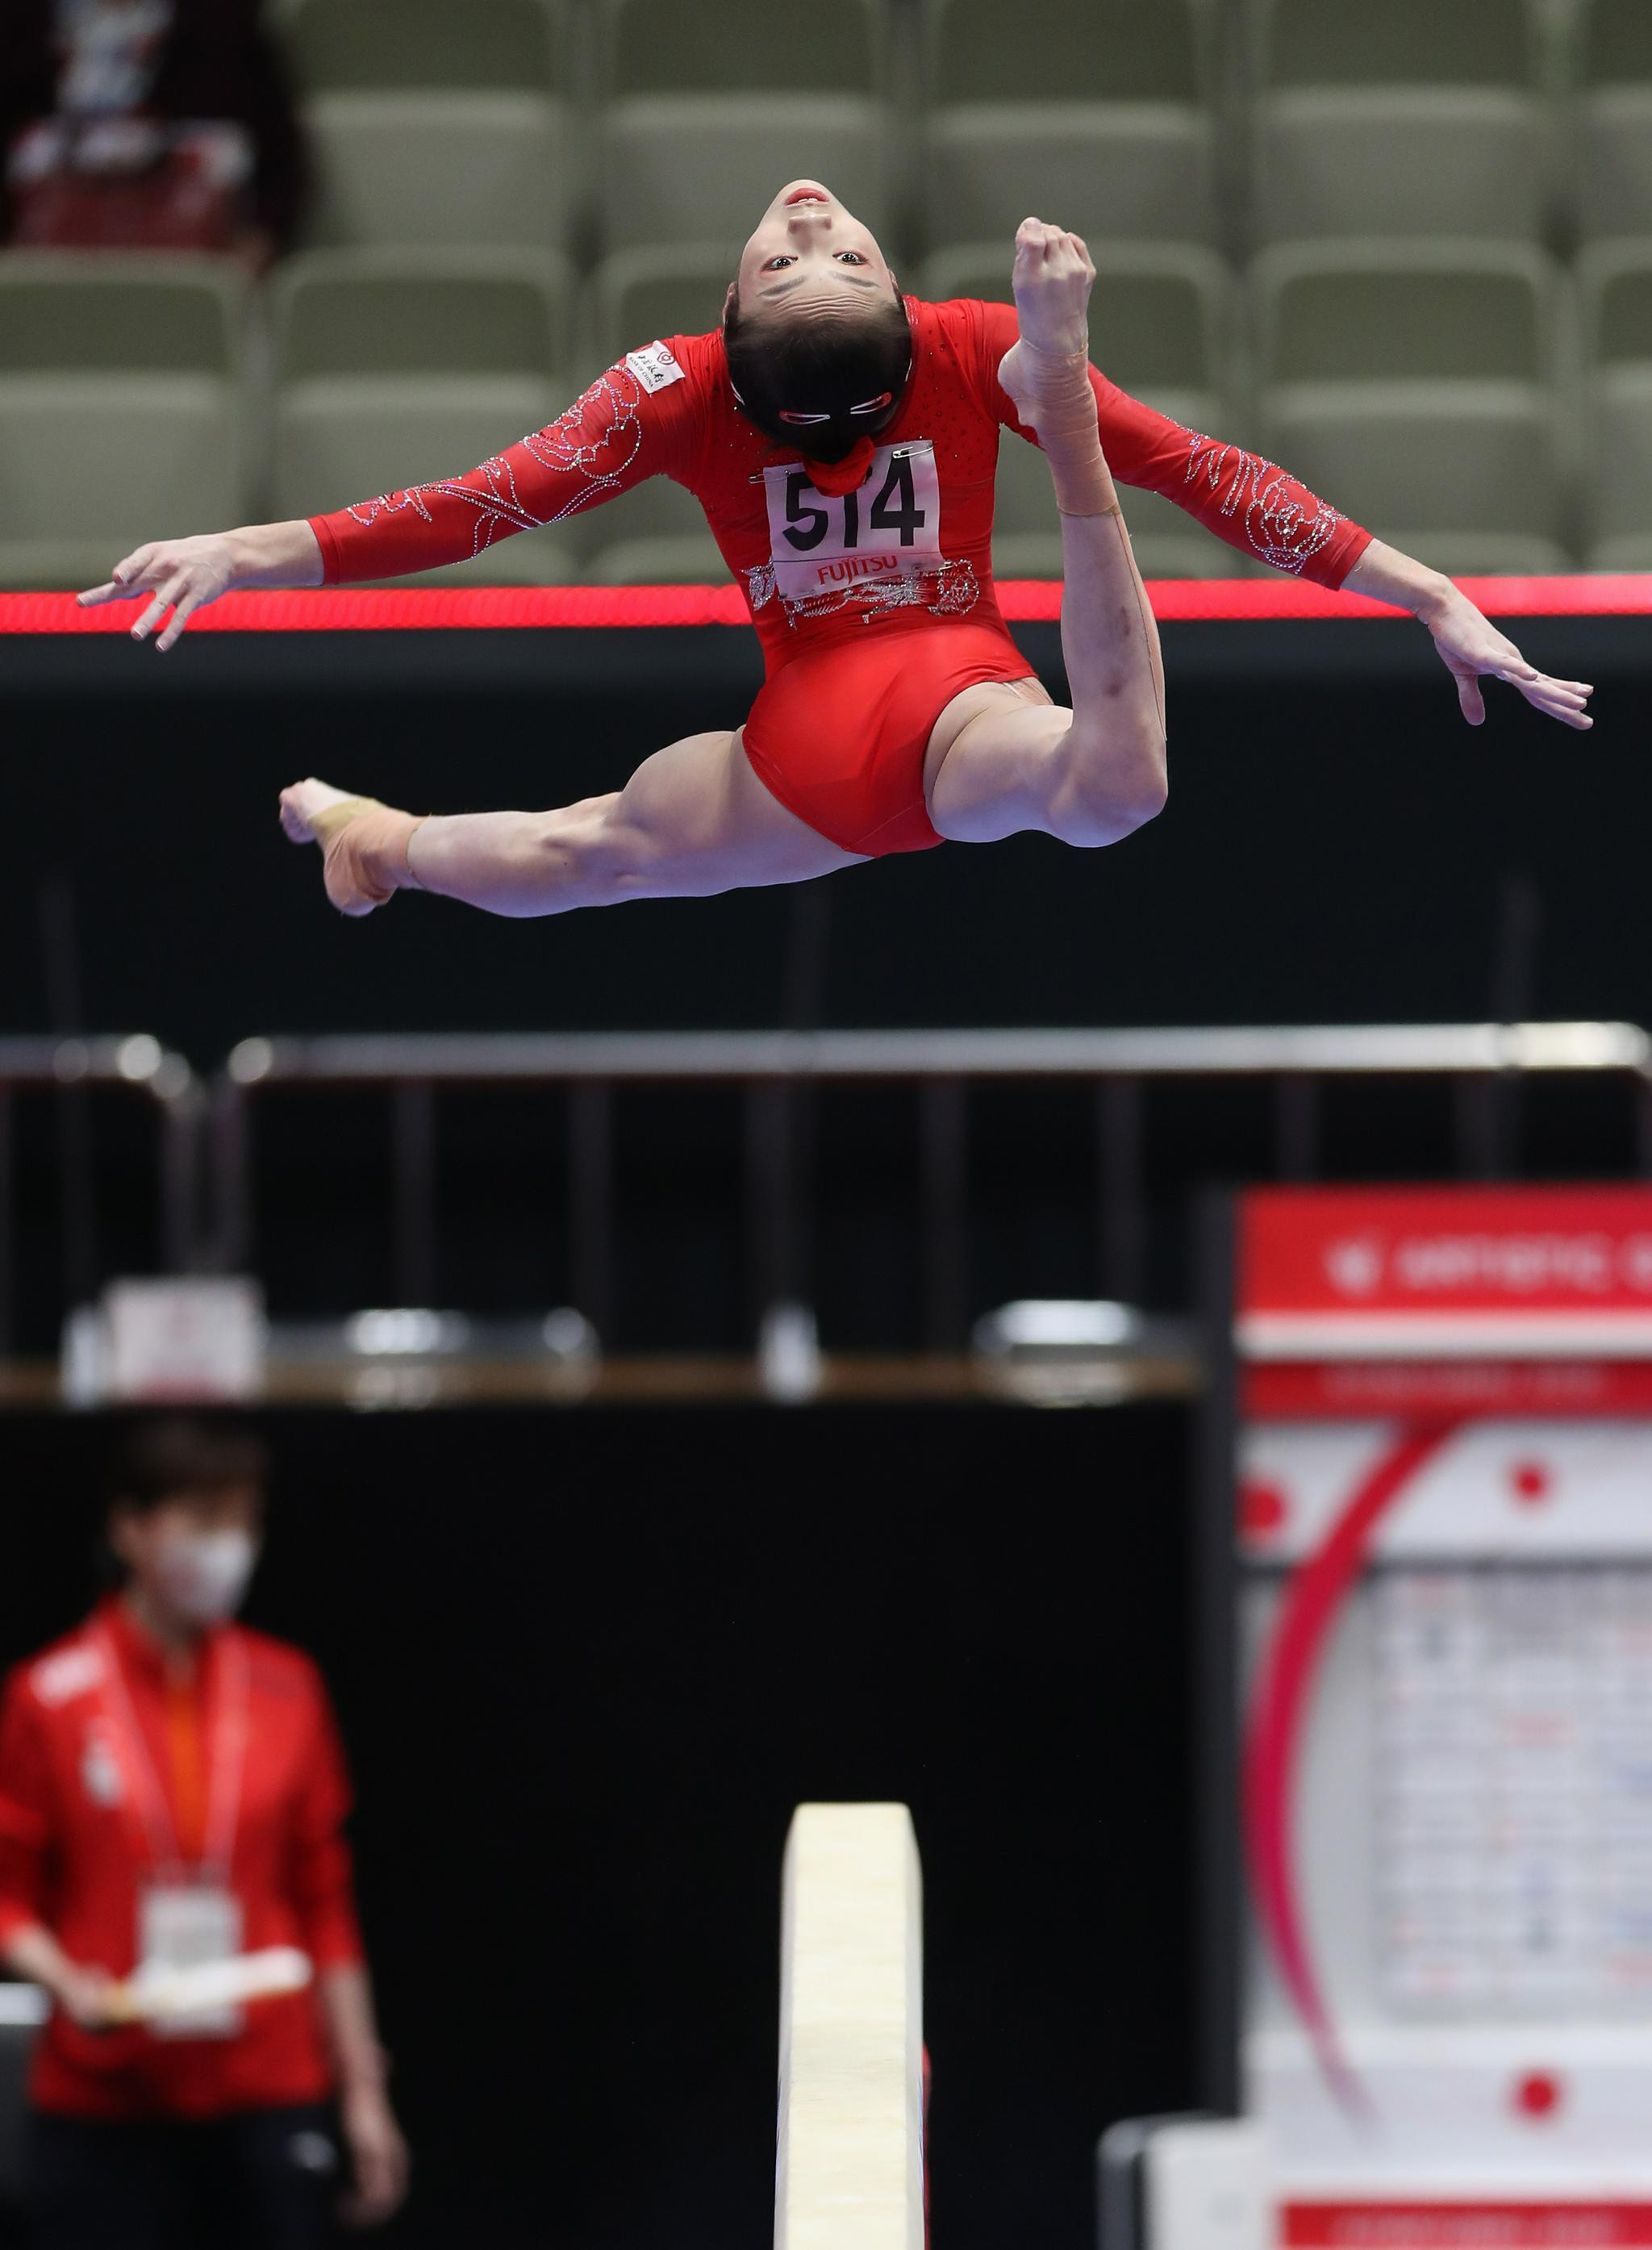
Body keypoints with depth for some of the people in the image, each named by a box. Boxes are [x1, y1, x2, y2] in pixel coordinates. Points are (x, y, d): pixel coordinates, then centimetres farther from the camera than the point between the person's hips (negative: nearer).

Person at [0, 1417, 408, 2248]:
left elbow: (325, 1905, 10)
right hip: (104, 2105, -2)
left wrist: (363, 2089, 8)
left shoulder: (287, 1690, 7)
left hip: (270, 2093, 2)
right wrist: (70, 1985, -16)